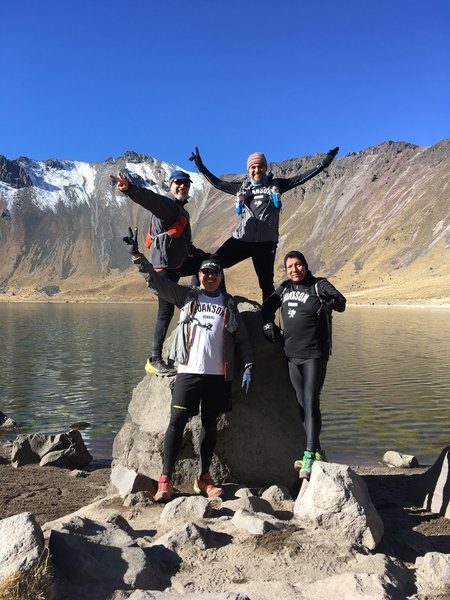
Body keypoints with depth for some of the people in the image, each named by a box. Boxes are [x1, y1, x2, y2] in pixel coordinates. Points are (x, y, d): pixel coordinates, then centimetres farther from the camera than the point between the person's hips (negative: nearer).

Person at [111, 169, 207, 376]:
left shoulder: (180, 210, 22)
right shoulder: (166, 204, -7)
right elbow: (149, 198, -30)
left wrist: (202, 255, 35)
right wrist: (130, 189, -49)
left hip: (177, 263, 9)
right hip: (165, 265, -9)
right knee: (166, 310, -10)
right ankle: (154, 360, -5)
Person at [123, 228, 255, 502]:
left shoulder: (229, 304, 12)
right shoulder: (187, 296, 9)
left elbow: (242, 338, 12)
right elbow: (155, 279, 5)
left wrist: (249, 367, 2)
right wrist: (137, 254, -4)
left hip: (218, 374, 2)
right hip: (189, 370, -1)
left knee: (210, 424, 9)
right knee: (177, 422, -4)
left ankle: (204, 478, 21)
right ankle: (166, 480, 3)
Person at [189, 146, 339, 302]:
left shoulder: (276, 185, 9)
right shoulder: (242, 187, 14)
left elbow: (301, 178, 4)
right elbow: (218, 183, 21)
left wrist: (324, 163, -3)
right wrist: (200, 166, 21)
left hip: (266, 241, -1)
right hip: (242, 238, 2)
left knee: (266, 282, 2)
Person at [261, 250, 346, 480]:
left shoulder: (319, 285, -5)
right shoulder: (284, 289, 10)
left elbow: (341, 303, -17)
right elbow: (267, 306, 23)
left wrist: (331, 299, -38)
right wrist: (268, 323, 6)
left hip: (315, 355, -6)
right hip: (292, 355, 6)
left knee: (311, 401, -14)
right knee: (302, 404, 11)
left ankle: (309, 456, -12)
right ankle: (317, 451, 25)